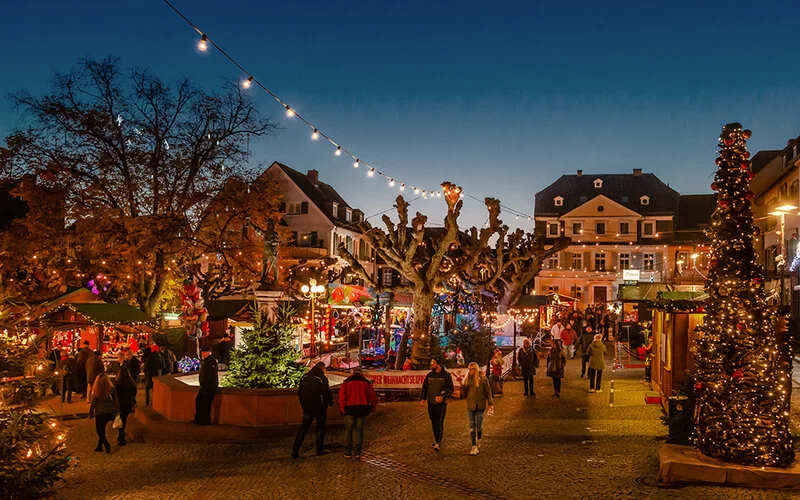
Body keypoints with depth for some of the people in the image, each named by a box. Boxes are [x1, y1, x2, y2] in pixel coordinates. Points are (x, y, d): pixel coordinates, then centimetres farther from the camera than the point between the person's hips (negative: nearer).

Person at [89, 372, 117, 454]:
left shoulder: (97, 390, -14)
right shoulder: (112, 389, -6)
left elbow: (93, 403, -8)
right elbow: (115, 402, 0)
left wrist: (90, 413, 4)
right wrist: (114, 413, 10)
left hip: (100, 413, -4)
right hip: (109, 413, 4)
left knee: (99, 430, 9)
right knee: (101, 429, 21)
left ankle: (107, 444, -7)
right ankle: (99, 446, 25)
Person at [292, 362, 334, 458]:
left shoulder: (305, 377, 6)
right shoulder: (322, 379, -12)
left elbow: (299, 392, 12)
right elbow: (327, 393, -14)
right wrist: (331, 402, 3)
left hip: (307, 407, 5)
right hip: (320, 407, -4)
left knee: (304, 428, 8)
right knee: (320, 427, 8)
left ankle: (295, 449, 2)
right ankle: (320, 449, 10)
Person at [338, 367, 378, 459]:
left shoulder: (347, 382, 1)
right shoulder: (367, 383, 8)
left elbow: (342, 396, -8)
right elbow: (373, 397, 6)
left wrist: (343, 409, -2)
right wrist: (371, 409, 16)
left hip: (350, 410, -2)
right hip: (362, 410, 2)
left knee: (349, 431, 10)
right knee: (359, 430, 10)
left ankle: (349, 451, 10)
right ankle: (357, 452, 6)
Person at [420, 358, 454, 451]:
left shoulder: (446, 375, -3)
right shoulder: (429, 375, 8)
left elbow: (450, 389, -2)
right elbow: (424, 387, 15)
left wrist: (443, 397, -16)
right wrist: (423, 399, 4)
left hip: (441, 403, -4)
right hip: (431, 403, 4)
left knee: (439, 423, -9)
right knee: (433, 423, 9)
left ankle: (438, 443, -7)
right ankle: (436, 441, 21)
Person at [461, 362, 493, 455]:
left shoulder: (483, 379, -4)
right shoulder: (467, 379, 5)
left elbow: (488, 391, 2)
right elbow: (464, 395, 7)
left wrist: (490, 404, 0)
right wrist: (462, 386, -11)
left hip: (480, 406, -3)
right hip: (470, 406, 3)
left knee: (479, 426, 4)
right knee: (472, 426, 1)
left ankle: (478, 443, 29)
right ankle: (474, 446, 4)